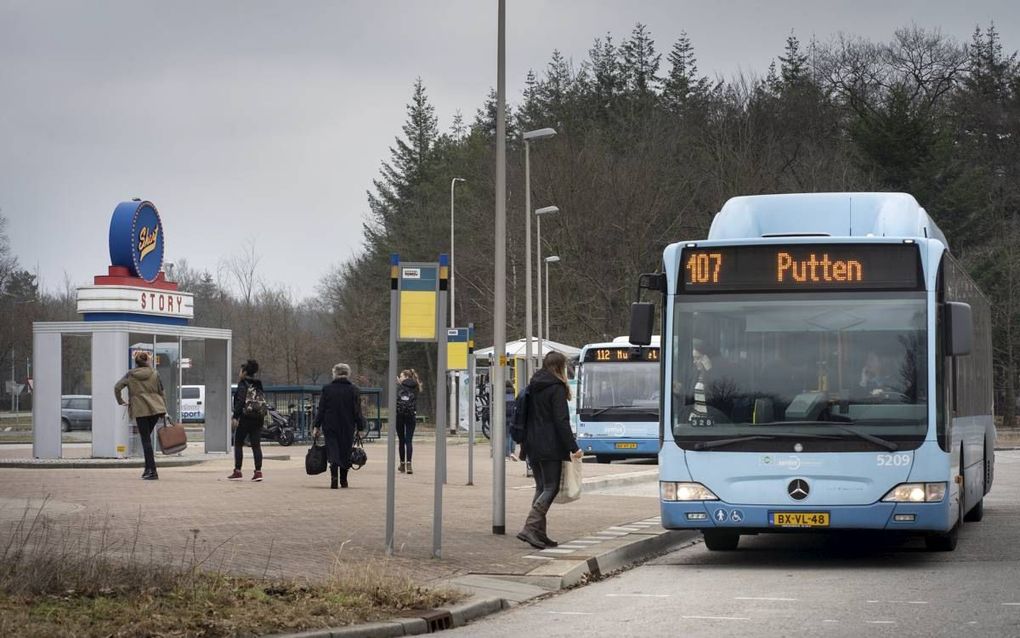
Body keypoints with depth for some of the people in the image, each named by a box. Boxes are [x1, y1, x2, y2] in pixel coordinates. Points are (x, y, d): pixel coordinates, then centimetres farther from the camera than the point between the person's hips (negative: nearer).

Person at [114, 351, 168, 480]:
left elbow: (117, 387, -3)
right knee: (147, 437, 18)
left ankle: (152, 472, -9)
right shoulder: (154, 374, 5)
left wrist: (120, 401, 11)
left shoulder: (130, 375, 3)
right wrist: (164, 411, 11)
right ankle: (148, 468, 17)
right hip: (156, 409, 3)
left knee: (146, 439, -1)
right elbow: (161, 392, 6)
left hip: (140, 410, -3)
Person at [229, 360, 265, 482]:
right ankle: (258, 471, -2)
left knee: (238, 444, 4)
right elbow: (263, 401, 16)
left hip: (245, 418, -6)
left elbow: (240, 402, -15)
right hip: (258, 418, 6)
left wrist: (235, 417, -17)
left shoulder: (243, 385, -7)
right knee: (256, 445, 5)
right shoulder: (258, 385, 16)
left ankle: (237, 471, 2)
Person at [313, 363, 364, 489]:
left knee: (333, 454, -1)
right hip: (348, 428, 1)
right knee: (345, 453, 12)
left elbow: (321, 409, 0)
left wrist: (317, 426, 5)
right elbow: (357, 411, -2)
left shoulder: (327, 389, -2)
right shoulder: (354, 390, -2)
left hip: (330, 426, -1)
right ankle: (343, 480, 18)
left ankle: (334, 478, -21)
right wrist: (360, 426, 5)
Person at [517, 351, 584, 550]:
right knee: (550, 488, -4)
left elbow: (526, 416, 17)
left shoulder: (533, 387, 13)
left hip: (532, 445, 8)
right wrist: (573, 447, -16)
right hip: (550, 447, -8)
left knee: (542, 487, 13)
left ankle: (539, 533, 10)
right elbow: (561, 421, -16)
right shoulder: (557, 388, -10)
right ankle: (529, 529, -16)